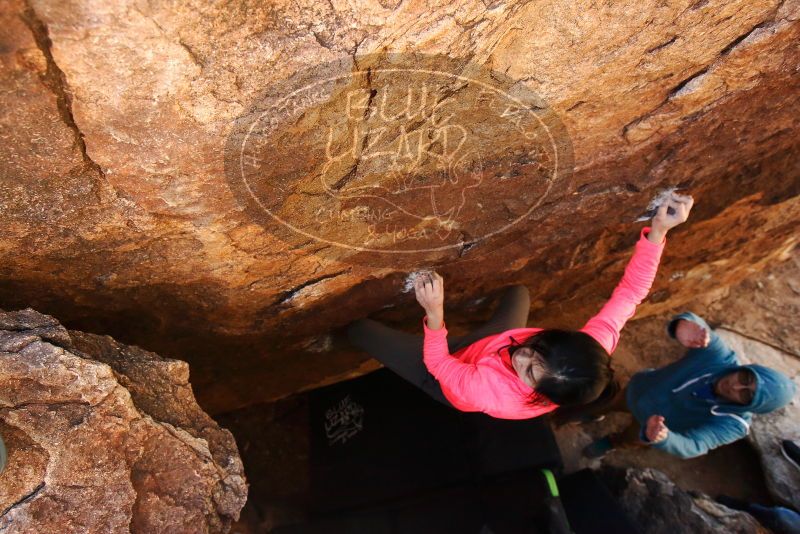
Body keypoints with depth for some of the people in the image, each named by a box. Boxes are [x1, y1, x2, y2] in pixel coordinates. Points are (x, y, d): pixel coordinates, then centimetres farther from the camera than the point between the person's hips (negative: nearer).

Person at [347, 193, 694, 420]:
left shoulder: (497, 395, -48)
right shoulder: (594, 348, -36)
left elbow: (438, 366, -38)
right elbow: (631, 292, -29)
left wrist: (434, 313, -54)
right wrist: (658, 231, -37)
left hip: (450, 372, -4)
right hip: (488, 349, 5)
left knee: (358, 327, -1)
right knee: (518, 292, 27)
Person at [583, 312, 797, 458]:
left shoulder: (732, 424, -36)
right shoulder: (719, 354, -33)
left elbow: (691, 446, -46)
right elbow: (692, 322, -39)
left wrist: (661, 439, -71)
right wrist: (683, 325, -67)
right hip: (639, 388, 1)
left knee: (627, 440, 29)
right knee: (609, 403, 31)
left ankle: (611, 442, 66)